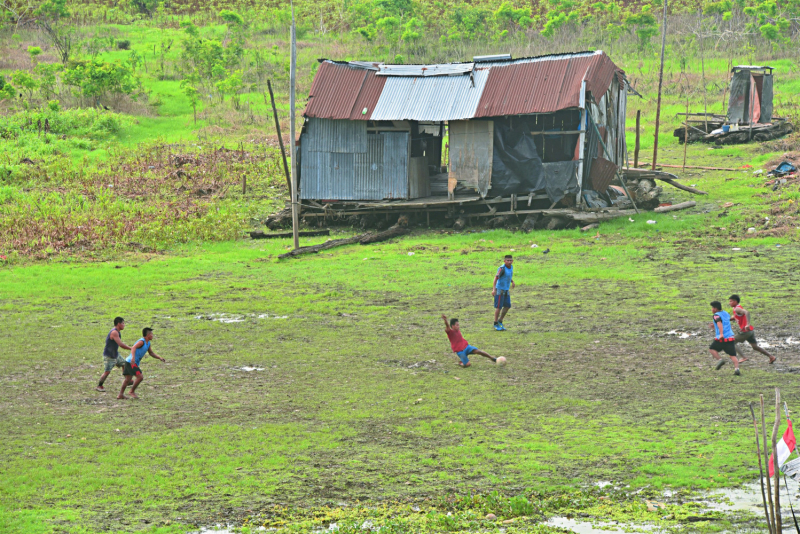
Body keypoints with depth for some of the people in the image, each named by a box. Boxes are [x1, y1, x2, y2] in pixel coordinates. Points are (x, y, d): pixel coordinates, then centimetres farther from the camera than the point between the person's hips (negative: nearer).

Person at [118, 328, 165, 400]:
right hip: (131, 362, -10)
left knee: (128, 379, 13)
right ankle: (132, 391, -2)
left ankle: (121, 394, 17)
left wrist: (160, 358, 11)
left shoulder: (148, 343, 14)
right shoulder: (141, 342, -16)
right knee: (140, 377, -14)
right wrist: (133, 357, -47)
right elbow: (133, 348, -32)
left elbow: (151, 353, 24)